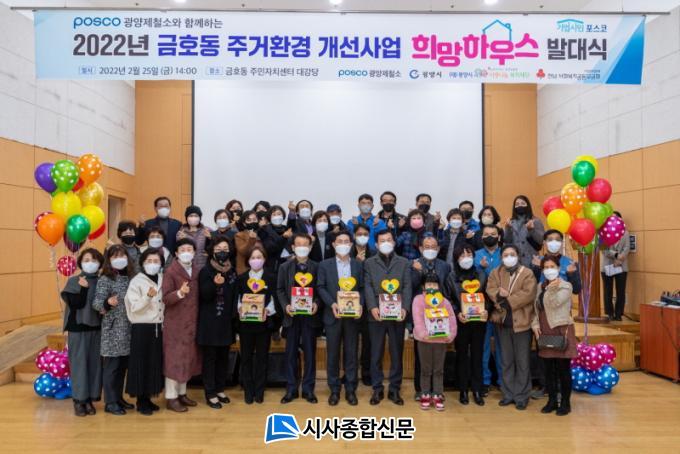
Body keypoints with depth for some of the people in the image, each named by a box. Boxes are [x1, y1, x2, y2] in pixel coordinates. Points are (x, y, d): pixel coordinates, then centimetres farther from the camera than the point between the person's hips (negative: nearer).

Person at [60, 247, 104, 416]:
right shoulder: (74, 281, -3)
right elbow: (75, 303, -13)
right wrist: (83, 288, -23)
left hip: (97, 327, 3)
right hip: (78, 327, -3)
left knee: (95, 363, 5)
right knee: (79, 363, 0)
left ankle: (90, 398, 15)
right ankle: (78, 400, 9)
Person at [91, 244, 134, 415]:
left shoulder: (130, 277, 7)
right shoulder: (105, 279, -10)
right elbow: (96, 303, -19)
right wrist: (107, 302, -36)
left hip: (128, 328, 6)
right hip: (112, 329, -6)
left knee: (123, 365, 13)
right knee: (111, 365, -1)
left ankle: (118, 398, 25)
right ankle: (110, 402, 8)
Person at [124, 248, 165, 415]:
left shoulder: (162, 280, 7)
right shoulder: (136, 281, -8)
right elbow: (134, 307, -16)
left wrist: (164, 323, 8)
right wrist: (147, 296, -30)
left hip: (158, 327, 5)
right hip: (142, 328, -5)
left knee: (155, 363, 9)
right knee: (142, 364, 0)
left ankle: (148, 398, 20)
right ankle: (141, 401, 10)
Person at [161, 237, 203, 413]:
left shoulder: (197, 271, 7)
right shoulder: (170, 271, -11)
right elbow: (165, 298, -16)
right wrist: (179, 293, -33)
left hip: (192, 322, 6)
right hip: (175, 323, -6)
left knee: (188, 358, 13)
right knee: (175, 359, -1)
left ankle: (182, 393, 25)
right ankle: (171, 397, 9)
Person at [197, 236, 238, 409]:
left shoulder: (232, 271, 7)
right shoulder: (205, 271, -8)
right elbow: (204, 295, -16)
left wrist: (235, 315, 9)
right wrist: (215, 284, -33)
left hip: (226, 321, 5)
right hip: (210, 322, -5)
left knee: (223, 357, 12)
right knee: (210, 358, 1)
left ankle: (220, 389, 25)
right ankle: (210, 394, 9)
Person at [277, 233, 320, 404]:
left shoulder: (316, 267, 2)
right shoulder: (285, 267, 6)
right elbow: (280, 290, 5)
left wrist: (316, 303, -15)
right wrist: (285, 306, -10)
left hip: (310, 315, -1)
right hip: (292, 315, 1)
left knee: (310, 352, 5)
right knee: (291, 353, 6)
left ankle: (308, 389, 15)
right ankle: (291, 389, 15)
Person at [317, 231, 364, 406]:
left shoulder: (358, 265, 8)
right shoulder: (325, 265, 5)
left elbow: (361, 288, 6)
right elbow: (320, 287, -1)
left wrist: (360, 304, -11)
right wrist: (332, 304, -15)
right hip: (333, 314, -1)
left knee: (351, 353, 5)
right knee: (333, 353, 4)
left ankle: (350, 389, 15)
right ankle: (334, 390, 15)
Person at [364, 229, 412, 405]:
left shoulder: (404, 263, 11)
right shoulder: (369, 263, 9)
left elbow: (407, 287, 2)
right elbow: (368, 287, -1)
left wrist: (405, 308, -12)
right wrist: (372, 307, -15)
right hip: (377, 315, 0)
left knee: (397, 354, 6)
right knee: (376, 354, 5)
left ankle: (394, 389, 16)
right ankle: (377, 389, 15)